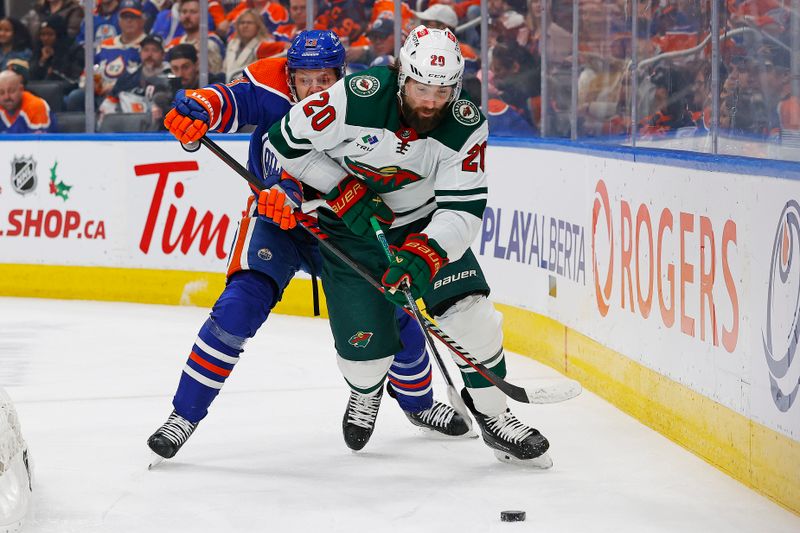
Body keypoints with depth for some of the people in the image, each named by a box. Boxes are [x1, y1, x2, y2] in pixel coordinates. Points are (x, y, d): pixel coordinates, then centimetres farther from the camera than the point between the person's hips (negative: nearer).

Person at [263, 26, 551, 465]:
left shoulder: (466, 126, -22)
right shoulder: (356, 99, -29)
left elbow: (463, 210, -23)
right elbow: (286, 141, -17)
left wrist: (421, 257, -38)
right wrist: (345, 191, -20)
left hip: (425, 224, 2)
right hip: (350, 225, -2)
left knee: (468, 310, -15)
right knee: (365, 344, -6)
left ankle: (493, 415, 6)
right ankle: (365, 392, 33)